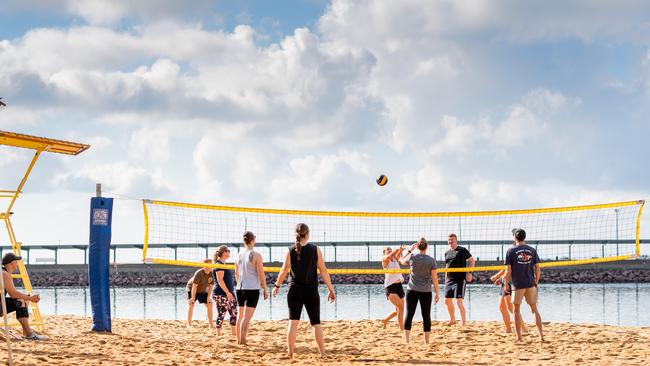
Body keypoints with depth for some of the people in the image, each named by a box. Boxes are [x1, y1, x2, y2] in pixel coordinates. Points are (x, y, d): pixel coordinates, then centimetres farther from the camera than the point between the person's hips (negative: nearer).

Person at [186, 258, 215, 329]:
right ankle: (189, 323, -6)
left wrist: (208, 297, -8)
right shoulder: (199, 273, -33)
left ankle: (211, 324, 2)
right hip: (191, 289, -5)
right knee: (191, 304, -16)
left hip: (202, 291, 5)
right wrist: (193, 298, -28)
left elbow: (211, 286, -6)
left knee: (209, 304, -3)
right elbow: (194, 286, -30)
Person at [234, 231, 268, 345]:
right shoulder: (256, 255, -9)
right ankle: (242, 340, -12)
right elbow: (261, 274, -8)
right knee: (247, 316, -6)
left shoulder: (239, 255, 6)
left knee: (240, 315, 15)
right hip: (252, 288, -5)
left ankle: (238, 340, 21)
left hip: (240, 288, 5)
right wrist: (265, 289, 0)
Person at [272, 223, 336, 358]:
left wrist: (277, 285, 10)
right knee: (316, 323, 7)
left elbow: (284, 271, -5)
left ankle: (290, 353, 5)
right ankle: (323, 353, 5)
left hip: (295, 290, 1)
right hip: (311, 291, -1)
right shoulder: (315, 250, -4)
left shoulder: (291, 251, -3)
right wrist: (330, 289, 1)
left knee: (293, 322, 7)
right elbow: (323, 271, -5)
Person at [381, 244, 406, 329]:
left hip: (399, 285, 7)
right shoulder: (385, 260, -2)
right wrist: (398, 249, -42)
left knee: (399, 310, 11)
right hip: (390, 287, -7)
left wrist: (400, 251, -36)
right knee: (400, 307, -19)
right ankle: (402, 329, -18)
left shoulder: (396, 259, 11)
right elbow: (389, 256, -24)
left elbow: (398, 254, -11)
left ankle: (385, 320, 33)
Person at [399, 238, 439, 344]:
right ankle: (426, 340, 7)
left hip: (412, 290, 0)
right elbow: (434, 277, -4)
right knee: (426, 316, 6)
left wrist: (410, 250, 21)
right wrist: (437, 293, 2)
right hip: (426, 291, 0)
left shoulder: (412, 257, -5)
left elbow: (402, 261, 16)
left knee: (409, 314, 5)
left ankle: (406, 340, 1)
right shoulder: (431, 260, -6)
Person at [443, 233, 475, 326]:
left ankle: (463, 323, -8)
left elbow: (471, 260, -1)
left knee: (459, 301, -13)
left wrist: (470, 273, -11)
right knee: (447, 301, 14)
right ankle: (452, 319, 33)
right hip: (449, 280, 7)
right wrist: (446, 279, 19)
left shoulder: (462, 250, -5)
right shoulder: (447, 253, 14)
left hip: (460, 279, -7)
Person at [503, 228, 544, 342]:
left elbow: (508, 271, -7)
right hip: (531, 284, 3)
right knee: (534, 309, 11)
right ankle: (541, 334, 6)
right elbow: (537, 269, 4)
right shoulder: (532, 250, 4)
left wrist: (506, 283, 5)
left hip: (517, 285, -3)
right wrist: (536, 281, 16)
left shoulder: (511, 251, -4)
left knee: (517, 310, 6)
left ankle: (519, 337, 4)